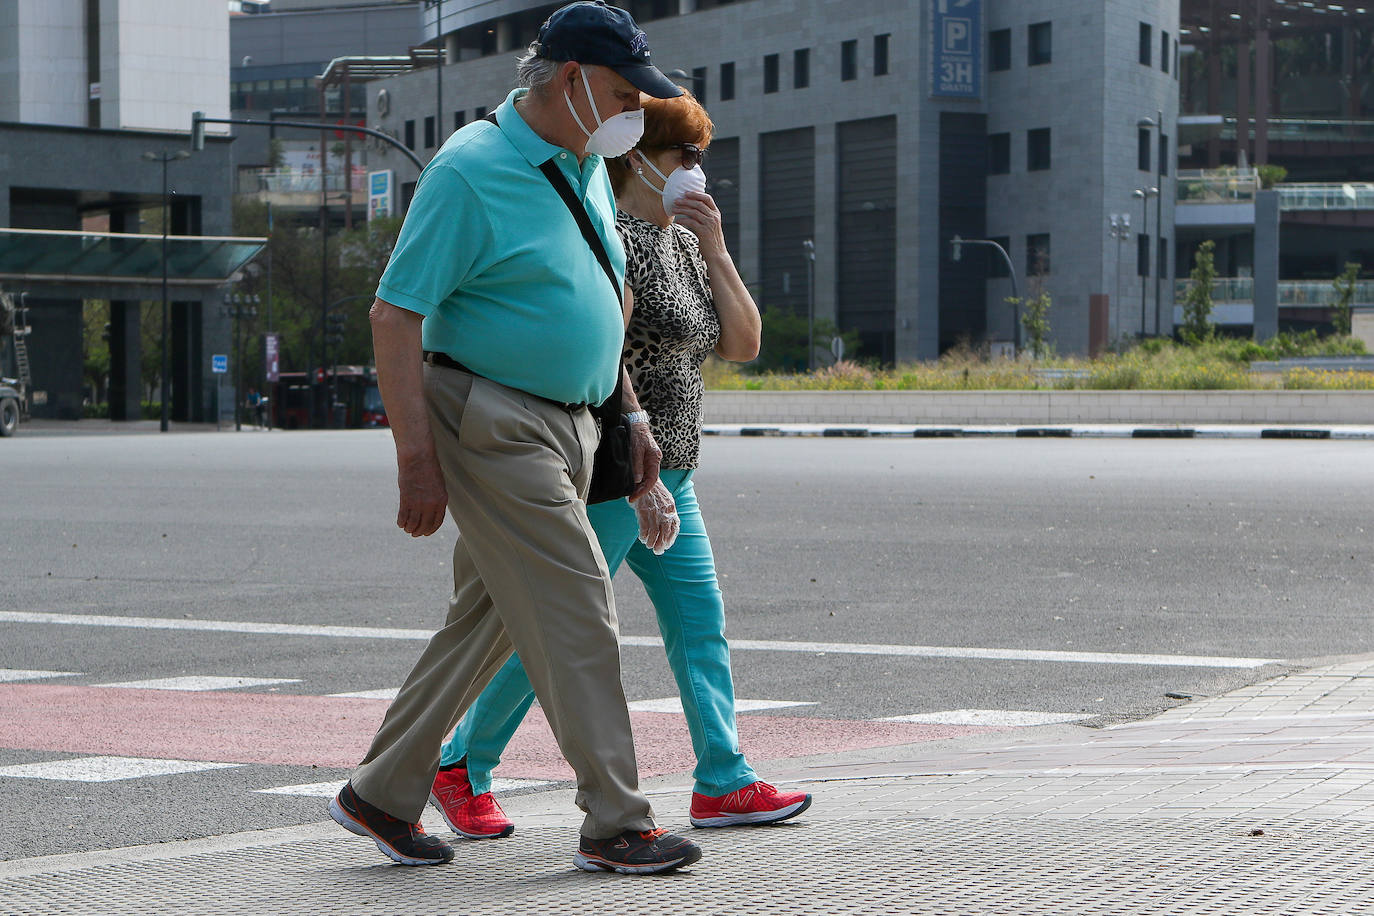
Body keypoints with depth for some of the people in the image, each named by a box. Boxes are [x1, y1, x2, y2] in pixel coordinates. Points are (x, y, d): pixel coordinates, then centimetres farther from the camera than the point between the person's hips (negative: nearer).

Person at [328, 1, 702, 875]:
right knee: (576, 610, -10)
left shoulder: (586, 165, 12)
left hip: (567, 424, 9)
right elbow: (395, 316, -17)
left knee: (489, 619, 12)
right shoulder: (471, 170, -15)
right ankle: (616, 824, -3)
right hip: (491, 425, -9)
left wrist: (633, 416, 19)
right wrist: (416, 457, -21)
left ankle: (383, 794, 23)